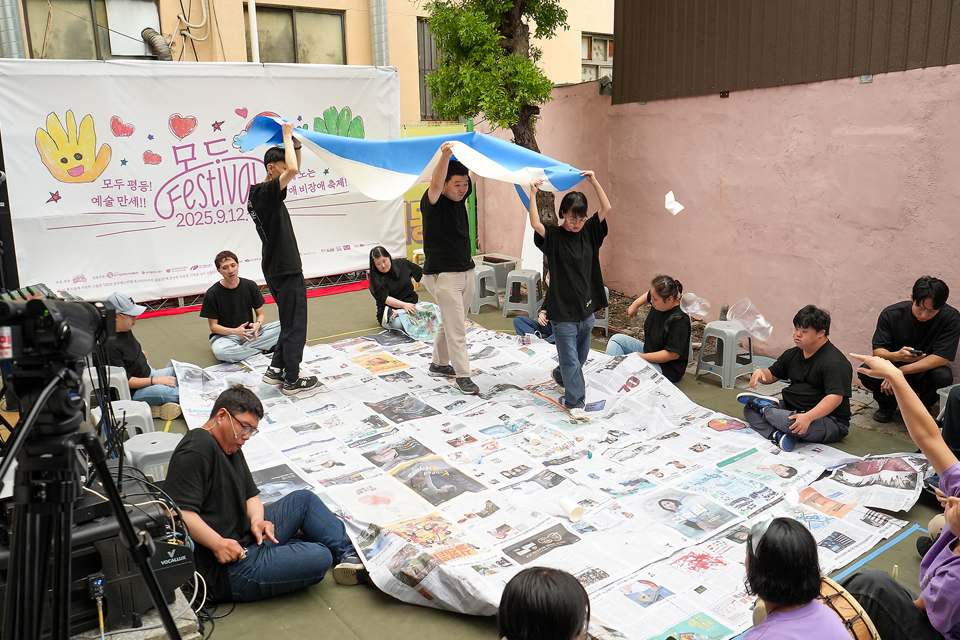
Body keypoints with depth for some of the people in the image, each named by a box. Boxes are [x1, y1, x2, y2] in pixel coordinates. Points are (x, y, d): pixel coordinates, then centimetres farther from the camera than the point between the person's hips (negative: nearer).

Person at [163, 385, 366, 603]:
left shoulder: (231, 448, 16)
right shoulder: (196, 450, -17)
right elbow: (178, 511, -27)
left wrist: (257, 520, -5)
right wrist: (218, 544, -31)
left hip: (247, 537, 11)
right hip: (225, 570, -11)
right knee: (318, 558, -24)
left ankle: (349, 552, 9)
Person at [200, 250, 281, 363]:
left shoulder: (250, 286, 1)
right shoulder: (212, 294, -9)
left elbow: (260, 314, 8)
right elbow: (213, 326, -6)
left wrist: (258, 324, -18)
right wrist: (235, 331, -25)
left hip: (249, 332, 3)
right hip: (224, 336, -3)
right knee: (220, 351, -40)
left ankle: (241, 349, -21)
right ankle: (262, 350, -19)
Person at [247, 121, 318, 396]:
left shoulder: (259, 192, 11)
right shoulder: (267, 192, -17)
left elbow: (293, 170, 24)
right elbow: (293, 170, -34)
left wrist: (295, 145, 9)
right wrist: (287, 137, -20)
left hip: (276, 268, 10)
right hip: (286, 269, -10)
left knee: (290, 322, 20)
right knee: (294, 325, 0)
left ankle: (275, 369, 26)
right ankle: (292, 380, 8)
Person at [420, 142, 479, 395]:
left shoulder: (460, 197, 7)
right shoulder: (433, 202, -13)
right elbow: (435, 184, -33)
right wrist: (445, 156, -49)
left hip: (466, 272, 8)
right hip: (443, 274, -8)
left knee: (450, 324, 18)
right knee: (456, 329, -5)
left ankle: (439, 364, 33)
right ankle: (463, 376, 4)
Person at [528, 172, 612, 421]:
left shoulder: (589, 232, 4)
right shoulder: (553, 236, -9)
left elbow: (606, 208, -4)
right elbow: (535, 224, -28)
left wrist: (594, 181, -9)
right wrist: (533, 195, -31)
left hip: (586, 308, 5)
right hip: (563, 310, -5)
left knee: (580, 356, 20)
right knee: (570, 359, 0)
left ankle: (560, 377, 48)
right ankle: (575, 402, 10)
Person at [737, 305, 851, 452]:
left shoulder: (835, 363, -18)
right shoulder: (792, 354, 11)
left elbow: (835, 397, -28)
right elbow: (772, 375, 19)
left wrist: (808, 417, -42)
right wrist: (760, 372, -8)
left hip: (830, 422, -8)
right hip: (792, 410, 9)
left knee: (789, 422, -38)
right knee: (749, 409, -2)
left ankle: (763, 406, -6)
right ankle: (777, 435, -27)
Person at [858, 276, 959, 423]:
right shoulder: (890, 314, -15)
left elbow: (942, 358, -23)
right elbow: (877, 351, -15)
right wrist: (896, 356, -41)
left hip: (925, 372, 0)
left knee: (943, 376, -34)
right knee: (866, 373, -29)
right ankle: (887, 405, 6)